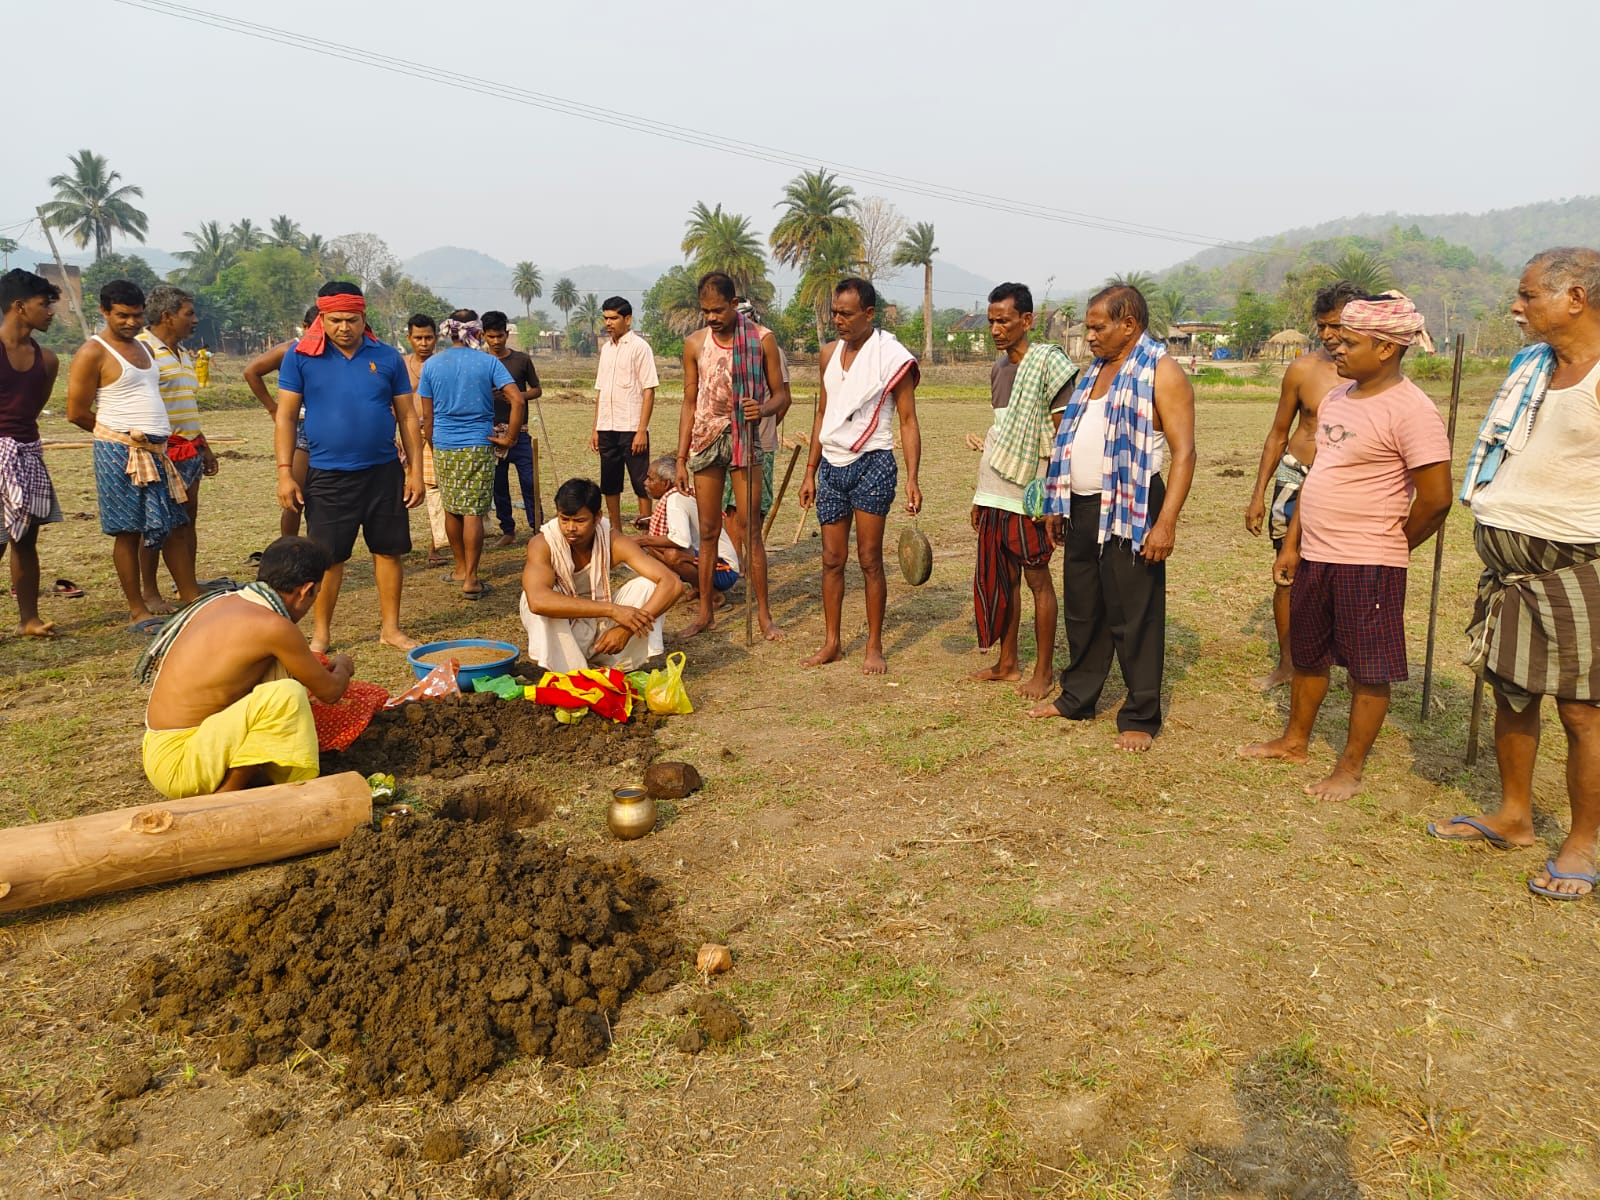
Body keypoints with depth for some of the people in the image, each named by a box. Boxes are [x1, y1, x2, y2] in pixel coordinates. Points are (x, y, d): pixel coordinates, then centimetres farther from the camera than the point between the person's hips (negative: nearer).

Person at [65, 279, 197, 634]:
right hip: (120, 454, -7)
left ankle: (191, 599, 14)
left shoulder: (142, 346, 16)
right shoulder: (93, 353, -7)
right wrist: (122, 434, 2)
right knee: (128, 532, -1)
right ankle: (137, 611, 6)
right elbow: (76, 412, -9)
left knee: (172, 526, 8)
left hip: (155, 452, 7)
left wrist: (158, 437, 10)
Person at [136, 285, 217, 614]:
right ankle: (150, 593, 8)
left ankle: (188, 589, 18)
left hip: (188, 449, 9)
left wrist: (204, 447, 23)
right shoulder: (142, 349, -11)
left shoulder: (183, 354, 17)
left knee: (187, 518, 11)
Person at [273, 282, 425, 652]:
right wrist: (285, 473, -6)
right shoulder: (300, 357, -2)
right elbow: (286, 416, 0)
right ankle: (321, 635, 19)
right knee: (327, 557, 5)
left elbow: (407, 417, 6)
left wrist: (416, 470, 1)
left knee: (389, 550, 8)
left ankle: (390, 628, 21)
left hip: (384, 472, 2)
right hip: (327, 476, -1)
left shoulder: (387, 357, 2)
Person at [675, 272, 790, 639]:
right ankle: (705, 612, 16)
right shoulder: (694, 344, 4)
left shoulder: (762, 339, -3)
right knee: (708, 531, 7)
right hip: (705, 440, 3)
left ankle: (764, 614, 6)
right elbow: (689, 403, 8)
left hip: (745, 441, -2)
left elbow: (781, 394, 0)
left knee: (749, 529, -3)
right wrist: (681, 459, 5)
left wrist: (764, 409, -24)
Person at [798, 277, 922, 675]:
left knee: (869, 559, -2)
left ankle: (874, 648, 9)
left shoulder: (892, 356, -8)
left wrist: (912, 479, -17)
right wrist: (810, 472, 16)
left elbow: (908, 422, -8)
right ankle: (832, 643, 18)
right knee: (832, 559, 8)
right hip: (831, 466, 6)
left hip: (871, 464, -5)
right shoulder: (830, 353, 10)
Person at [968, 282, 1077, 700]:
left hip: (1028, 496, -7)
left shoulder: (1048, 362, -10)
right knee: (1000, 579, 12)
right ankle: (1007, 662, 24)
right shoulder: (998, 368, 13)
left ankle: (1044, 672, 11)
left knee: (1037, 580, 1)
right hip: (994, 495, 7)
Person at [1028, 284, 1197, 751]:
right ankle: (1076, 698, 30)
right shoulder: (1097, 370, 16)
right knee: (1082, 611, 16)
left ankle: (1140, 718, 11)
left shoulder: (1161, 374, -9)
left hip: (1129, 511, -8)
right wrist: (1058, 504, 17)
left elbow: (1183, 452, -15)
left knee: (1134, 619, 0)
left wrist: (1166, 522, -22)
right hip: (1081, 508, 8)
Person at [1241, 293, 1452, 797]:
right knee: (1307, 656, 21)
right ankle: (1295, 741, 37)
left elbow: (1436, 499, -18)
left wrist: (1391, 546, -4)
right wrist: (1292, 543, 14)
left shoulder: (1410, 410, -17)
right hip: (1315, 557, 8)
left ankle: (1350, 769, 18)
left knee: (1369, 673, 6)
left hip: (1368, 566, -8)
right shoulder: (1337, 398, 9)